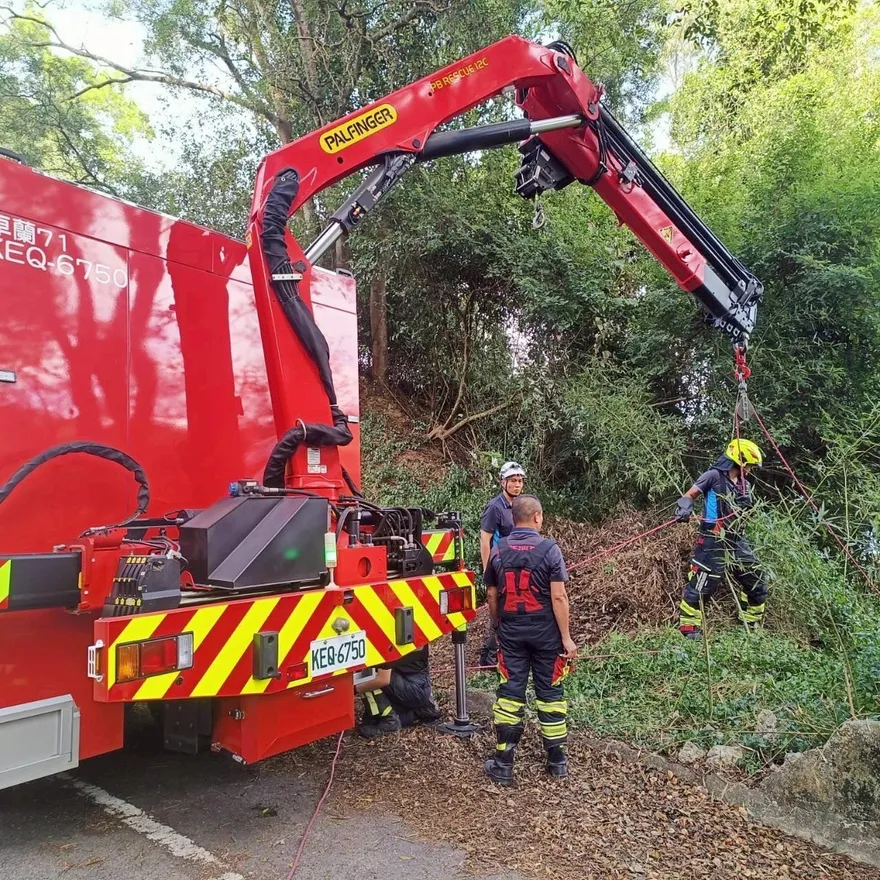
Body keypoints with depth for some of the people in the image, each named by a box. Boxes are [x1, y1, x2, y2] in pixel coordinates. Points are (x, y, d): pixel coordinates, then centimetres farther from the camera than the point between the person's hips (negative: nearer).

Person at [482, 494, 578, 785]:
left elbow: (492, 596, 4)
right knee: (549, 692, 11)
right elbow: (558, 597, -14)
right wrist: (566, 637, -8)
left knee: (510, 692, 7)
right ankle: (556, 758, 23)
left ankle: (503, 763, 11)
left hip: (511, 631, 2)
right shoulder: (549, 549, -12)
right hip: (544, 631, -2)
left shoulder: (498, 551, -1)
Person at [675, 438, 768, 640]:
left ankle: (752, 627, 31)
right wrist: (685, 507, -29)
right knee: (701, 585, -9)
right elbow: (690, 494, -9)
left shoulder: (744, 485, 15)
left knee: (757, 582, 14)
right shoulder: (715, 475, -7)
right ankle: (689, 631, 1)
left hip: (736, 540, 8)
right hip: (713, 541, -8)